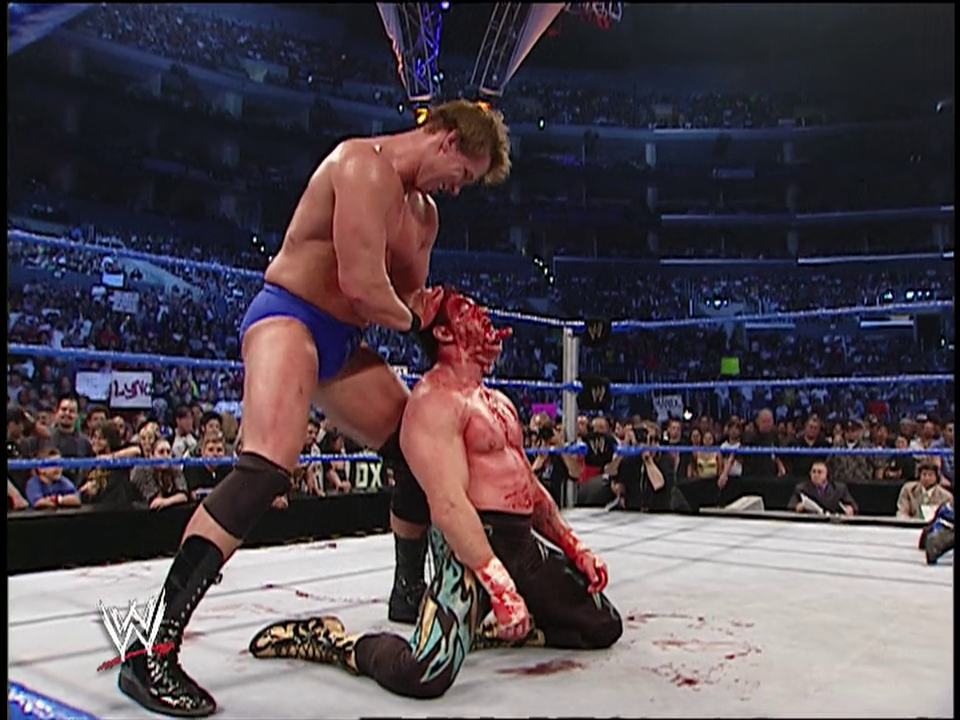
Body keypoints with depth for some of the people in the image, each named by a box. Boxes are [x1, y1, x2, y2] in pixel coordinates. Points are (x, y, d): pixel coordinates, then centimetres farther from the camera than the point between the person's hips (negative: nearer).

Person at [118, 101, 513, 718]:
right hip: (288, 317, -10)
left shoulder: (424, 211, 16)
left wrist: (435, 319, -2)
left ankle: (411, 587, 33)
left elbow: (410, 298, 20)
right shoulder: (366, 165, -15)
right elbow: (362, 284, -23)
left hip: (341, 342, 10)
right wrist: (412, 320, -5)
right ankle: (152, 651, -26)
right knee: (269, 465, -30)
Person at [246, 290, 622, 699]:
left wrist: (572, 547, 19)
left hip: (524, 541, 10)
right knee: (425, 675, -29)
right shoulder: (435, 400, -12)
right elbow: (448, 503, -22)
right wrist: (498, 585, -26)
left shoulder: (496, 400, 19)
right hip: (471, 544, -10)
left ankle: (485, 630, 20)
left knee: (603, 627, 15)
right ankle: (326, 638, -1)